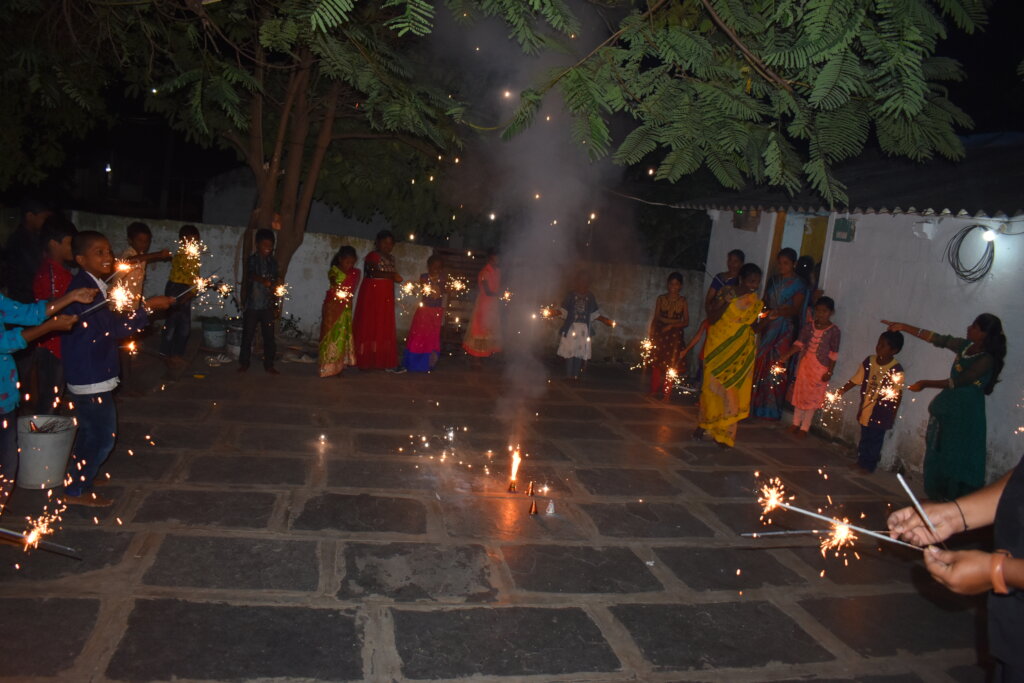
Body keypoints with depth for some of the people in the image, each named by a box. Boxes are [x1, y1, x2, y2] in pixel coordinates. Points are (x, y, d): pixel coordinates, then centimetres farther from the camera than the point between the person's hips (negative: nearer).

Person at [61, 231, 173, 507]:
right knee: (104, 436, 0)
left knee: (91, 434, 21)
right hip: (91, 379, -10)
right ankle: (77, 490, 13)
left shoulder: (94, 285, 10)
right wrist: (147, 306, -22)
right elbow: (115, 328, -25)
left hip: (91, 376, 10)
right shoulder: (84, 288, -21)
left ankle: (77, 482, 35)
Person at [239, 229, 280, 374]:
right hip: (252, 304, -3)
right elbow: (251, 275, -23)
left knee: (269, 335, 4)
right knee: (248, 335, 4)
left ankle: (269, 364, 13)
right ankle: (244, 363, 17)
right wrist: (265, 281, -40)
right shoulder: (252, 259, -5)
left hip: (267, 305, 3)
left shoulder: (272, 261, 9)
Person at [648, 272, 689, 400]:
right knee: (656, 364, 3)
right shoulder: (661, 298, 3)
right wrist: (651, 333, -3)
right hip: (660, 335, 1)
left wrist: (671, 325, -14)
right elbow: (656, 317, 5)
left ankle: (666, 394, 5)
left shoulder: (682, 301, 0)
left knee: (670, 366, -2)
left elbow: (686, 322, 0)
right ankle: (654, 391, 14)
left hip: (675, 337, -1)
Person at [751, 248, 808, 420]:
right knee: (761, 365, 4)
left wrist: (779, 312, -34)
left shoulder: (798, 284, -3)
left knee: (776, 367, -5)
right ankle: (757, 405, 14)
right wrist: (762, 319, -1)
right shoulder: (773, 281, 14)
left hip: (785, 330, -5)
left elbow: (795, 309, -15)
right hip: (768, 328, 5)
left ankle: (771, 409, 4)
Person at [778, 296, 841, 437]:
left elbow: (833, 353, -9)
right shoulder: (809, 327, -1)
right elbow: (799, 343, -4)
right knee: (800, 393, 12)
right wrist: (787, 355, -18)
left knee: (812, 398, 4)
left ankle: (804, 427, 16)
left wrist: (829, 372, -10)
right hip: (805, 364, 4)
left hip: (820, 368, -4)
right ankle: (796, 423, 26)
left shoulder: (834, 331, -11)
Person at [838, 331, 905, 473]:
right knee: (864, 438, 19)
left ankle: (869, 465, 25)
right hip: (865, 409, 5)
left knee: (874, 440, 9)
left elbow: (897, 395, -12)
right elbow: (855, 380, 4)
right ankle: (861, 462, 34)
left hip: (880, 414, -5)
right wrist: (839, 393, -3)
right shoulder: (869, 361, -4)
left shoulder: (896, 370, -17)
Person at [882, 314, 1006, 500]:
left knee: (957, 459, -2)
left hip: (964, 414, -8)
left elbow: (957, 382, -19)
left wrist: (925, 384, -12)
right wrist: (903, 327, 5)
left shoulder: (986, 359, -18)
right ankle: (938, 496, 24)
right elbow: (937, 339, 7)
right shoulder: (965, 346, 3)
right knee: (937, 455, 13)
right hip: (946, 408, 8)